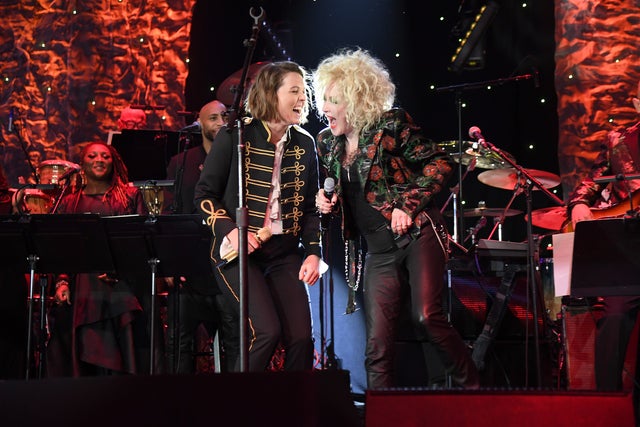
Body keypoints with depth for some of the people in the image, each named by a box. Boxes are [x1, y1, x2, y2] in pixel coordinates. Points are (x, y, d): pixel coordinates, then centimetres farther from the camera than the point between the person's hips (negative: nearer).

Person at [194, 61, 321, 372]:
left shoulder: (305, 144, 8)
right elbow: (204, 194, -3)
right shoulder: (235, 136, -6)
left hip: (284, 253, 5)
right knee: (266, 330, -21)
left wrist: (313, 251, 1)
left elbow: (310, 207, 14)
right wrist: (230, 230, -17)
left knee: (301, 338, -7)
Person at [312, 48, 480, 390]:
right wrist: (327, 203, 1)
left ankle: (471, 388, -1)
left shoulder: (391, 125, -6)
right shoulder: (327, 143, 11)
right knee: (377, 342, -1)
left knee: (426, 315, -20)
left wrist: (407, 205, -15)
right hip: (378, 250, 6)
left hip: (417, 235, -5)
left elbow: (440, 164, -6)